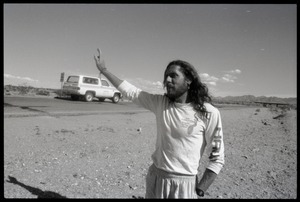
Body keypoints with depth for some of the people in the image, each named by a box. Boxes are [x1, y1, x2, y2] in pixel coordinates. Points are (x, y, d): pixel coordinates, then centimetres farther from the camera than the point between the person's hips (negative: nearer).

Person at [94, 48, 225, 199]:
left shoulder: (209, 113, -13)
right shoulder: (160, 103, -2)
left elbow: (217, 158, -8)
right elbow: (130, 91, 5)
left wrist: (199, 191, -12)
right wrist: (104, 70, 7)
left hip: (184, 184, -4)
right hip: (155, 178, 4)